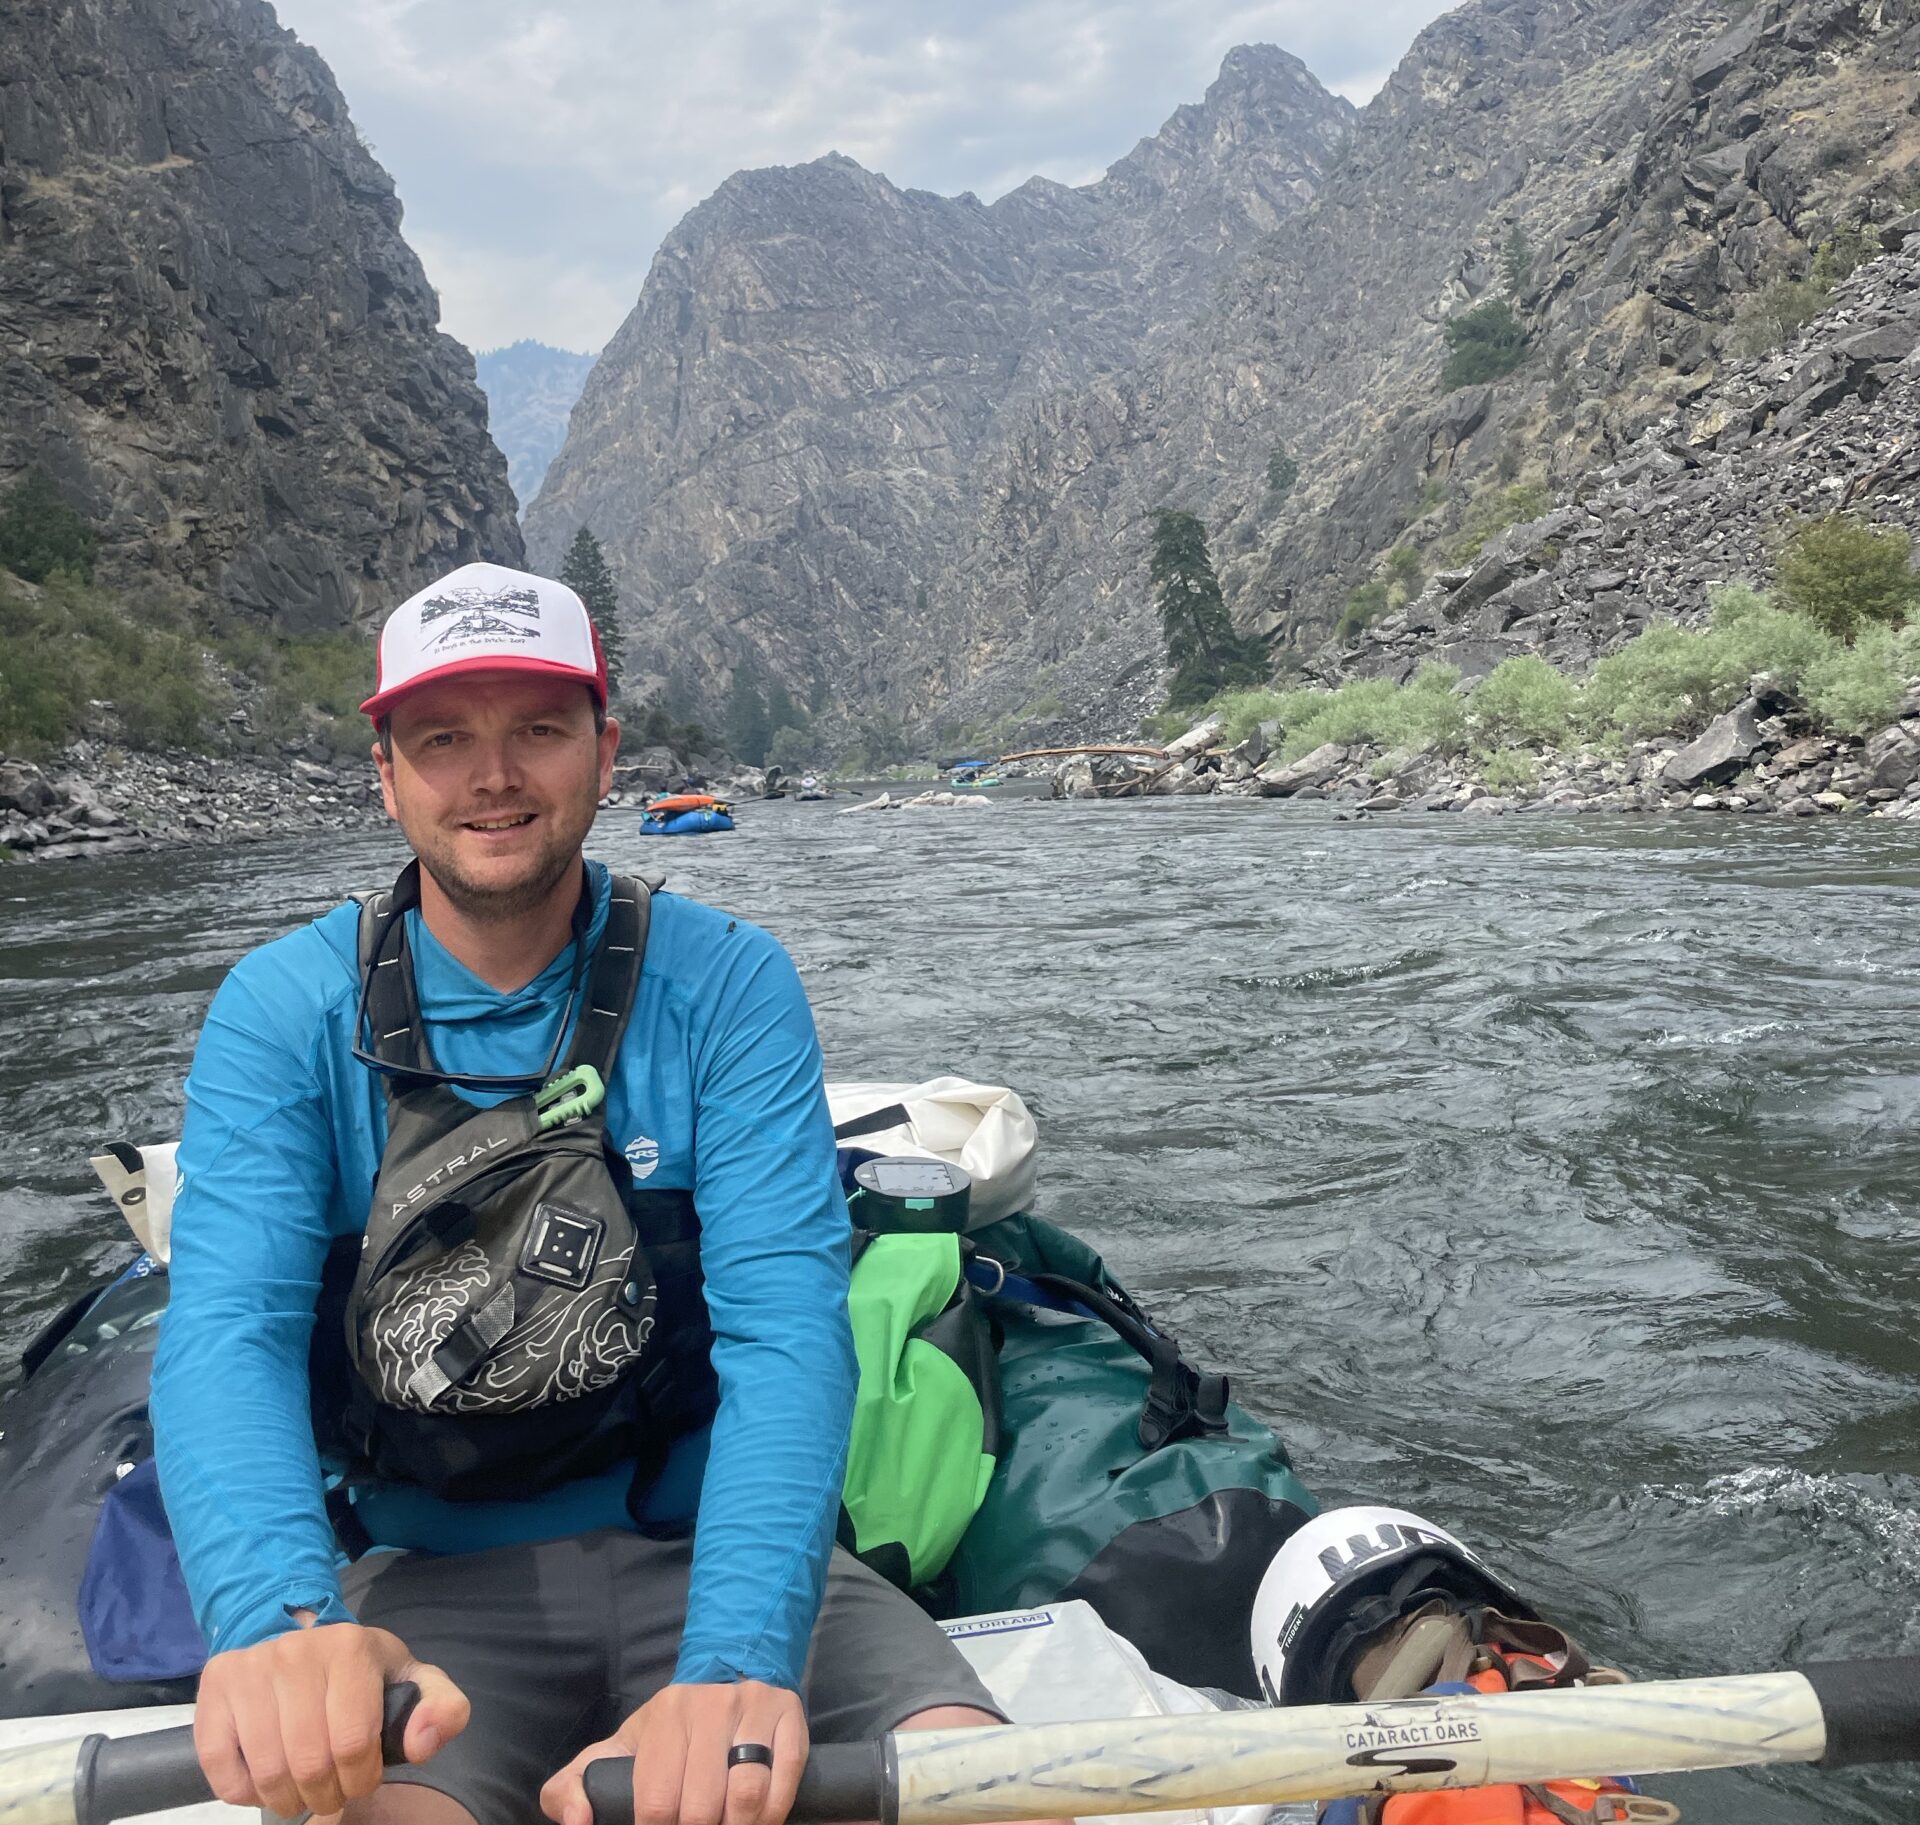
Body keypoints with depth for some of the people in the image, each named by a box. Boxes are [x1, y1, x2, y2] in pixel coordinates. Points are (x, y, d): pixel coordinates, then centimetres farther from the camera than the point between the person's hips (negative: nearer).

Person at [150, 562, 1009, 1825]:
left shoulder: (726, 985, -7)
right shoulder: (287, 1012, -4)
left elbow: (783, 1329, -17)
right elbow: (229, 1332, -16)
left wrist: (737, 1662, -34)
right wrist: (279, 1619, -37)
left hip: (711, 1545, 1)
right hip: (437, 1582, 0)